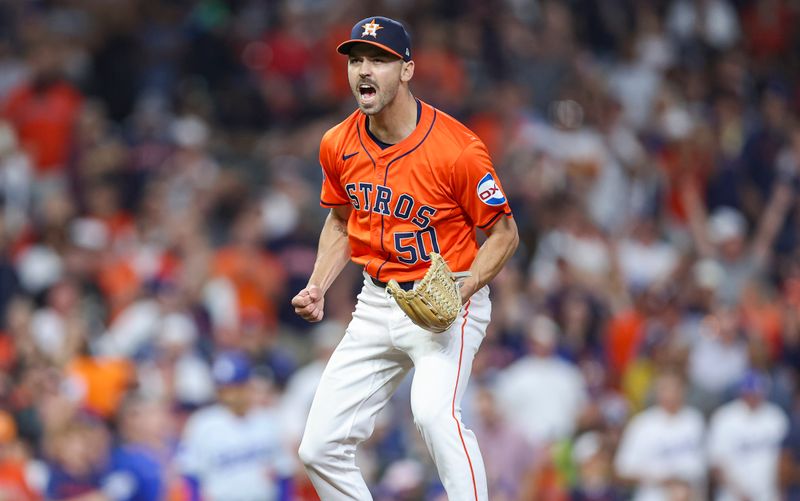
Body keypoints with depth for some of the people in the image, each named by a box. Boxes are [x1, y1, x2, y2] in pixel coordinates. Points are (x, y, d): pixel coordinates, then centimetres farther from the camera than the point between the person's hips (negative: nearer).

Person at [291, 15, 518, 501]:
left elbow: (504, 233, -10)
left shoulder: (457, 148, -19)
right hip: (378, 305, 6)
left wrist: (461, 292, -25)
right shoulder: (339, 145, 0)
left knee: (434, 412, -34)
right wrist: (318, 288, 2)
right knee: (320, 448, 2)